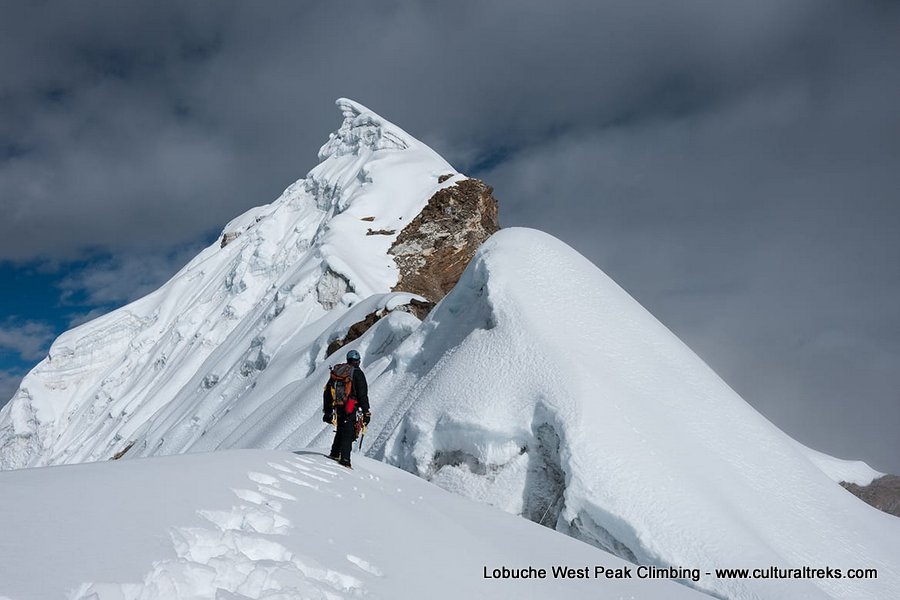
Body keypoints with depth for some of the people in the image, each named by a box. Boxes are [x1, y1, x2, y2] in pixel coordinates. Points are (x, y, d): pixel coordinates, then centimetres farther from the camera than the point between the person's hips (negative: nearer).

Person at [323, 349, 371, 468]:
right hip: (351, 409, -5)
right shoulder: (357, 373, -7)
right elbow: (363, 394, -10)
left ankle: (335, 454, 25)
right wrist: (366, 412, -5)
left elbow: (327, 392, 15)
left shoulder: (336, 371, 11)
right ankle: (345, 459, -11)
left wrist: (327, 410, 22)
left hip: (338, 407, 5)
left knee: (340, 430, 22)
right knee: (348, 433, -3)